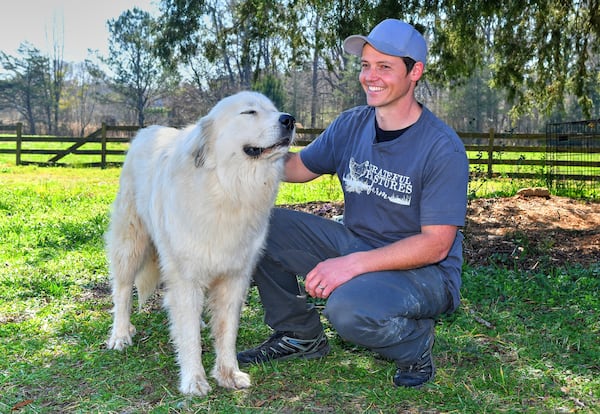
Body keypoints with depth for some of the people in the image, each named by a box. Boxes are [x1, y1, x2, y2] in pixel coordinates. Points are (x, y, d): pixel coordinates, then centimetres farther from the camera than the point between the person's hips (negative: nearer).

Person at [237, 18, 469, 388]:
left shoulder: (444, 150, -19)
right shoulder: (351, 125, 0)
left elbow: (437, 245, -22)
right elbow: (299, 167, 12)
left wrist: (354, 263, -32)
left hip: (425, 271, -6)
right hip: (355, 245, 7)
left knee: (348, 306, -38)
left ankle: (415, 342, -2)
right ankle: (300, 335, 11)